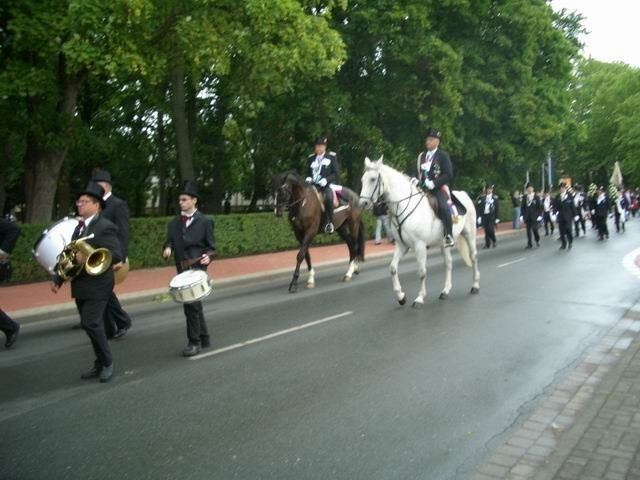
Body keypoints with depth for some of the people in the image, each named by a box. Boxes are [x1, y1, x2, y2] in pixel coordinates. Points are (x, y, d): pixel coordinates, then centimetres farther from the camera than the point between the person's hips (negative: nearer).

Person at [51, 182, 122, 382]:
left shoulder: (105, 227, -12)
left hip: (97, 286, -8)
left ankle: (107, 362, 5)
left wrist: (88, 258, -29)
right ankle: (100, 364, 23)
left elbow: (116, 255, -22)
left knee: (90, 324, -12)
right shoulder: (79, 227, 15)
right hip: (81, 286, 9)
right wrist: (58, 279, 12)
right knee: (91, 325, 13)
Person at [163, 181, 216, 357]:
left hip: (197, 268, -5)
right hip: (182, 269, 5)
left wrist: (208, 257, -21)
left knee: (190, 304, -12)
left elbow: (211, 247, -1)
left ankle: (194, 342, 0)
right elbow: (169, 242, 10)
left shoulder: (205, 221, -2)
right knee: (194, 305, 13)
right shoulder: (174, 223, 11)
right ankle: (203, 338, 25)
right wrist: (167, 249, -13)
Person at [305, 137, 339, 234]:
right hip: (313, 185, 5)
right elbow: (308, 172, 23)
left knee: (328, 198, -36)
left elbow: (336, 173, 0)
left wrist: (326, 180, -16)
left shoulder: (331, 157, 5)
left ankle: (330, 223, -24)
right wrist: (308, 178, -1)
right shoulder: (311, 158, 16)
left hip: (327, 185, -5)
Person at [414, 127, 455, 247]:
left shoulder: (443, 155, 0)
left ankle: (449, 236, -24)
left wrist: (434, 183, -20)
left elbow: (448, 175, -8)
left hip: (439, 188, -6)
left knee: (443, 207, -32)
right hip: (423, 189, 6)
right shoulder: (422, 156, 16)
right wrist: (416, 180, -2)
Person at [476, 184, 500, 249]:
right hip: (484, 216, 2)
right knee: (486, 230, 1)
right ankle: (487, 244, 9)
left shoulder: (495, 198, 5)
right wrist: (479, 217, 0)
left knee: (491, 229, -12)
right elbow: (479, 208, 7)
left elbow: (497, 208, 4)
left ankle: (493, 241, 13)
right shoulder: (482, 198, 8)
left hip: (492, 216, -2)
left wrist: (497, 218, -2)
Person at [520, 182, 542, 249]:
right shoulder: (524, 197, 7)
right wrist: (522, 215, -1)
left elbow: (540, 207, 0)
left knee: (534, 229, -9)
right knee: (528, 230, 1)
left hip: (534, 217, -2)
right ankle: (529, 244, 8)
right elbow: (522, 207, 7)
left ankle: (537, 240, 18)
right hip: (527, 217, 2)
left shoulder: (536, 197, 0)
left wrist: (540, 215, -9)